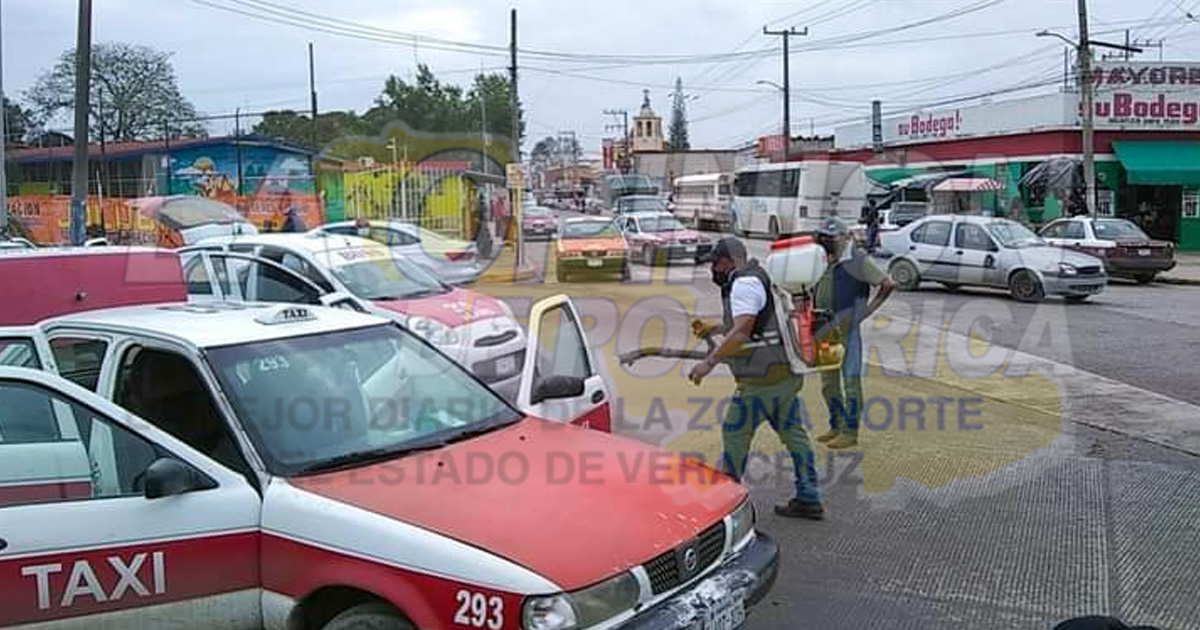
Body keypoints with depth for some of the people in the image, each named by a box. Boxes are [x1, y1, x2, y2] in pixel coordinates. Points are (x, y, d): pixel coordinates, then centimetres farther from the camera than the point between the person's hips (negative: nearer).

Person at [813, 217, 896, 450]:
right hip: (825, 329, 8)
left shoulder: (858, 260, -9)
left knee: (851, 380, -2)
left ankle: (850, 433, 4)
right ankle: (836, 427, 28)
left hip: (847, 329, -8)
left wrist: (869, 309, -11)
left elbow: (888, 284, -11)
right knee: (828, 381, 15)